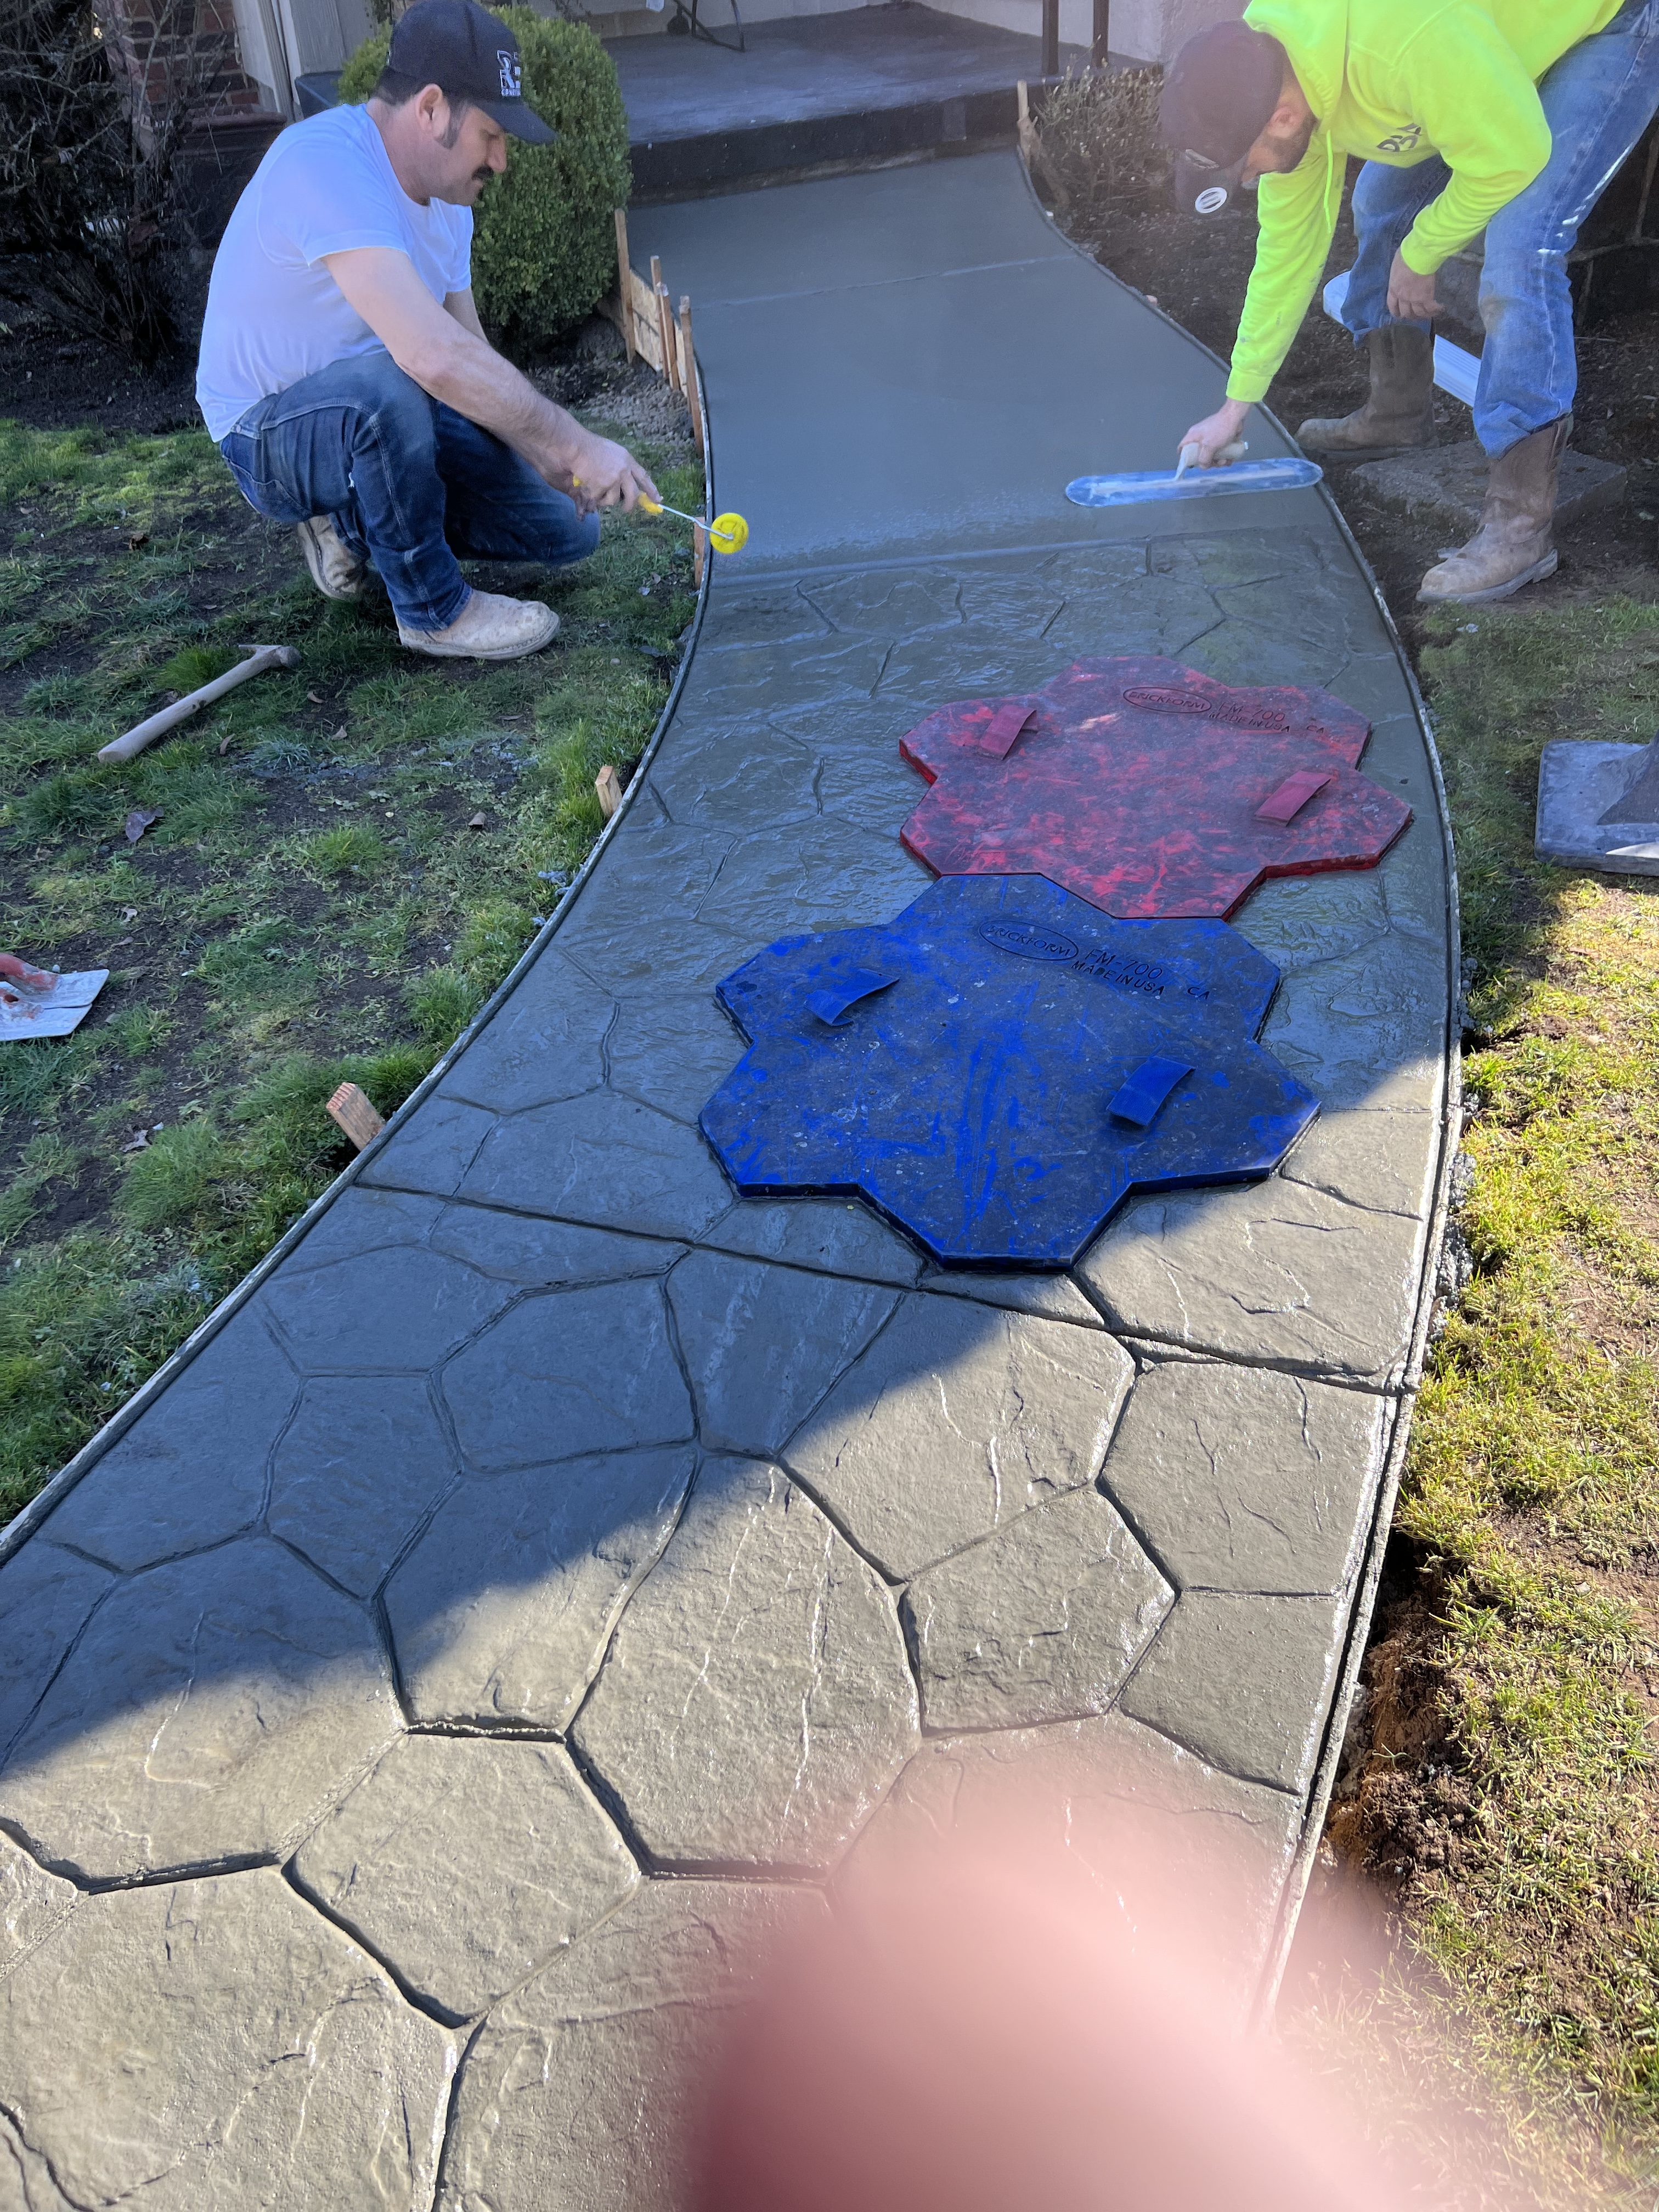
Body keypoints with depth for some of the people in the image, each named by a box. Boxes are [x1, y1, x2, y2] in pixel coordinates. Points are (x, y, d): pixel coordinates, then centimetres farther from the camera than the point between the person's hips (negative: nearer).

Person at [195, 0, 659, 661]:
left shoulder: (447, 196, 1)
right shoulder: (325, 163, -29)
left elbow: (471, 355, 3)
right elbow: (434, 355, -41)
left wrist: (548, 457, -14)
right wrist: (577, 445, -36)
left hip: (378, 419, 8)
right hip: (268, 433, -8)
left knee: (568, 529, 2)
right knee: (386, 383, -41)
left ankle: (356, 519, 16)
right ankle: (432, 609, -18)